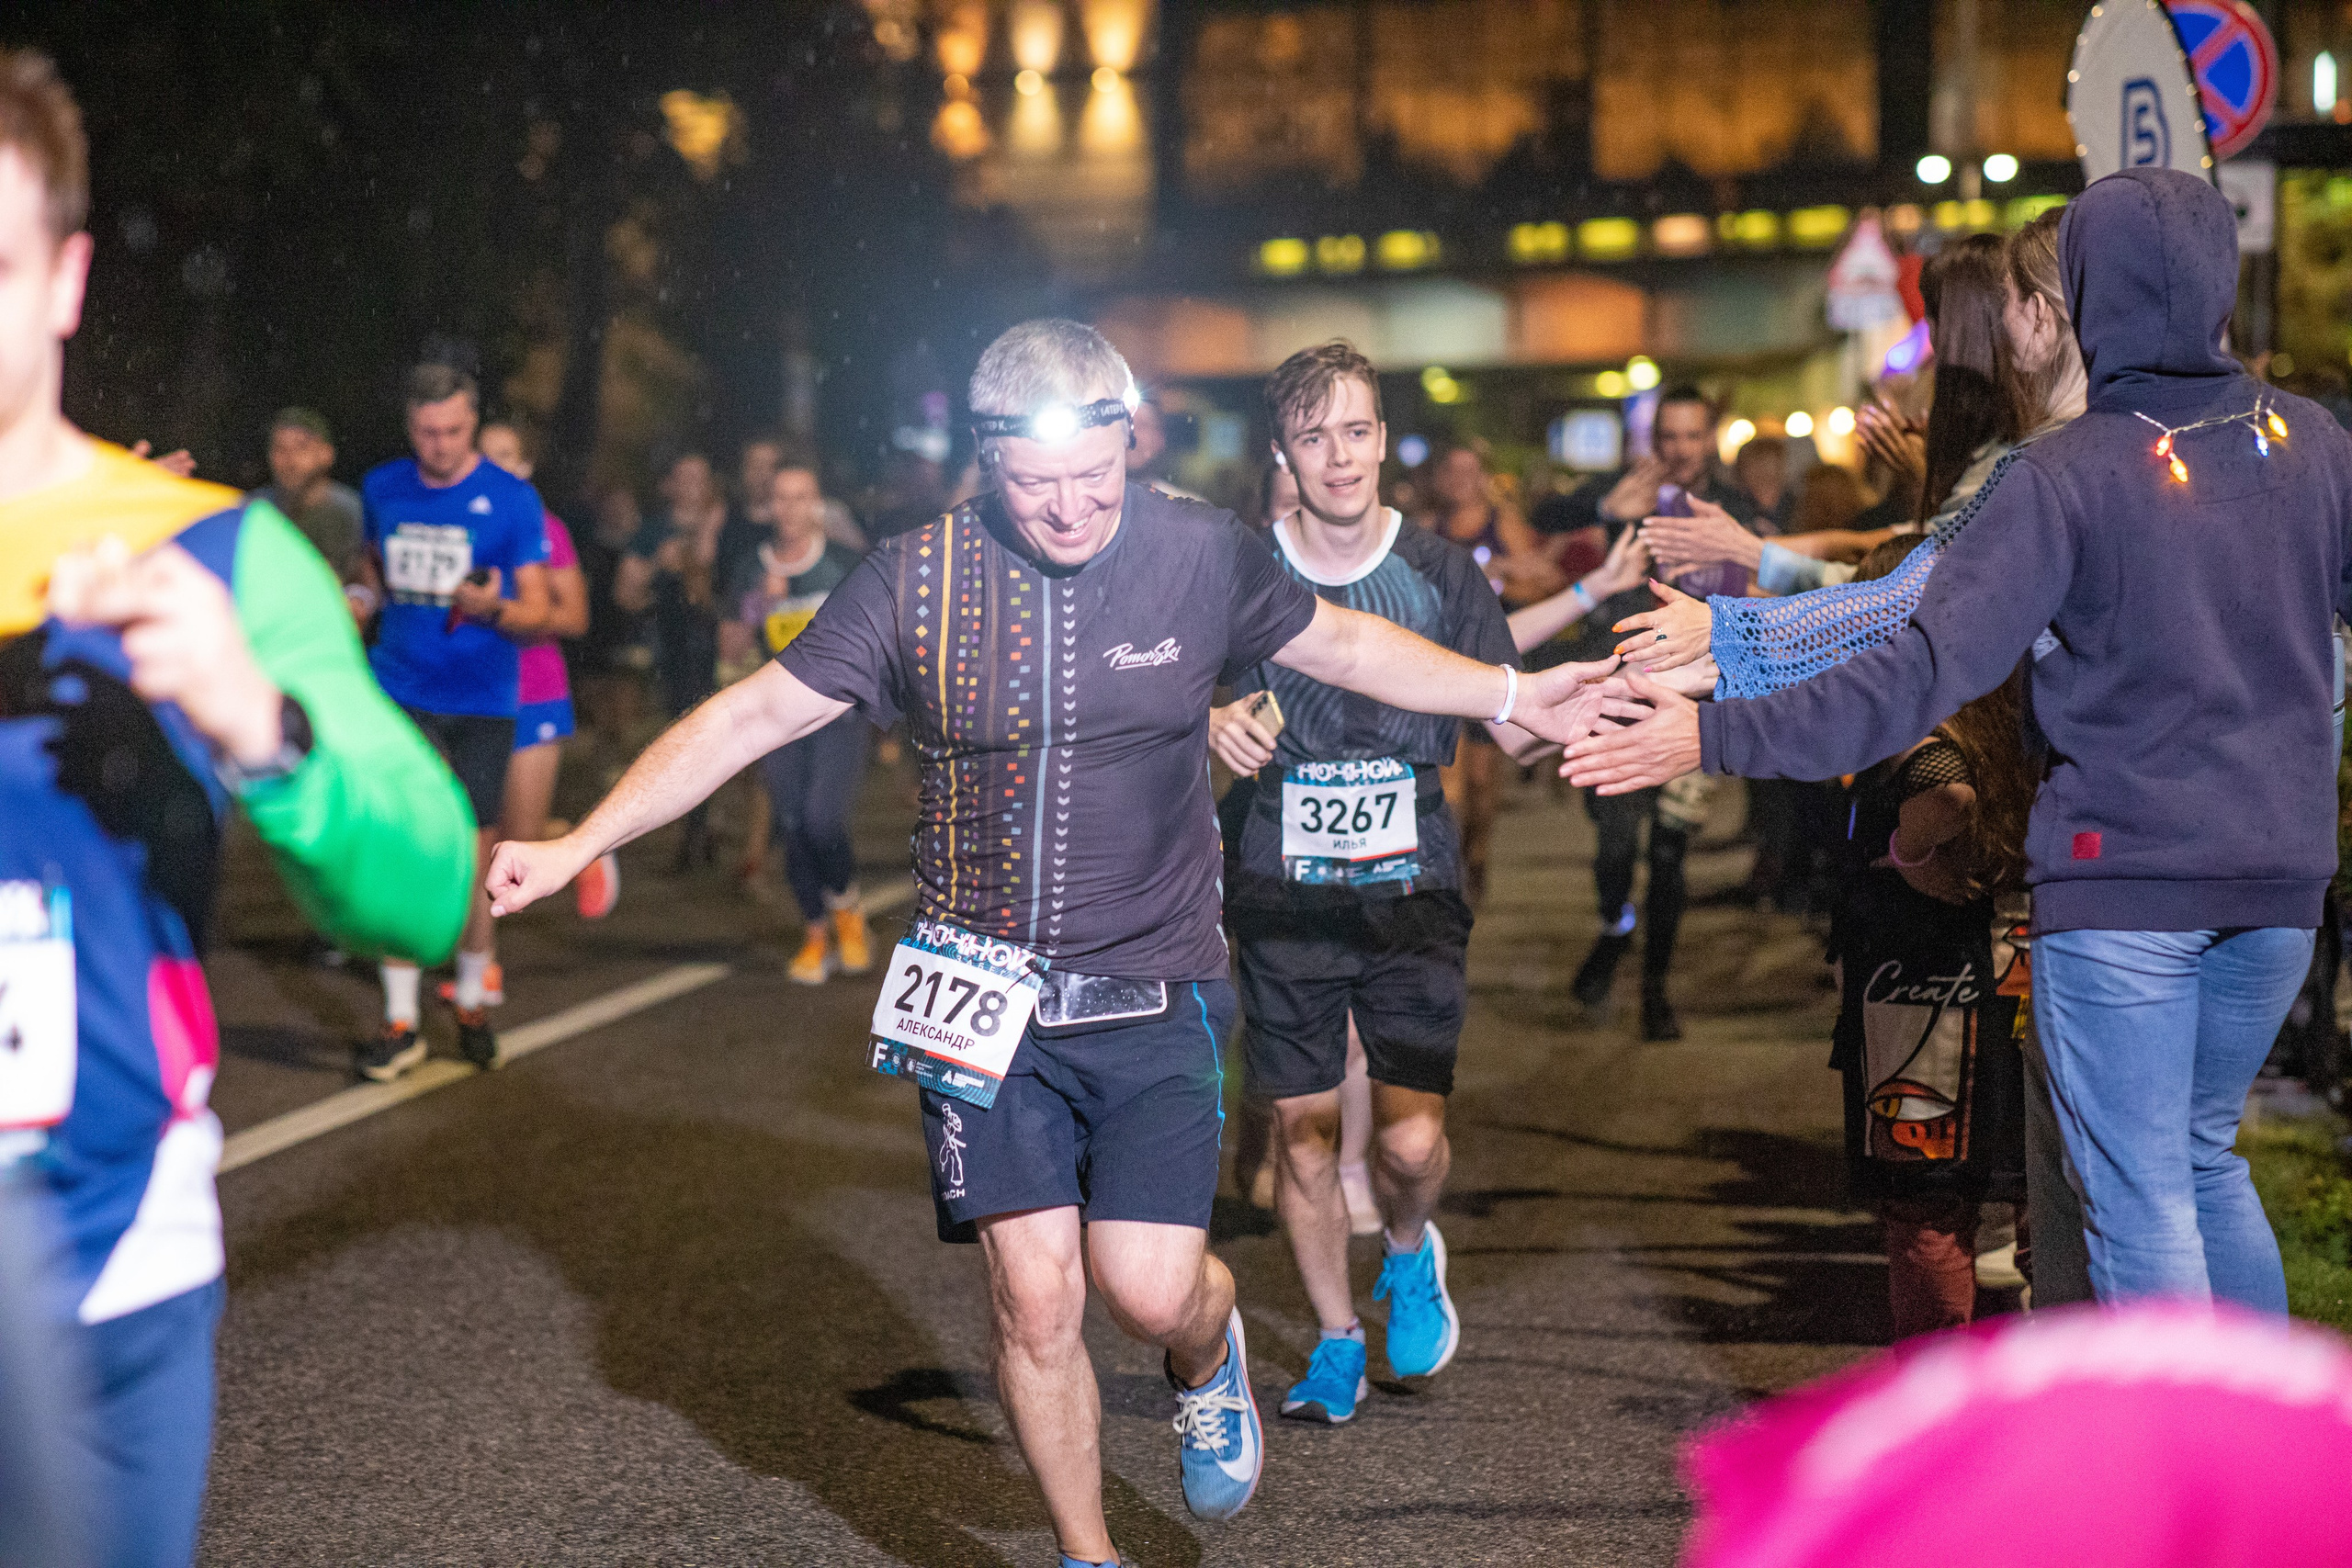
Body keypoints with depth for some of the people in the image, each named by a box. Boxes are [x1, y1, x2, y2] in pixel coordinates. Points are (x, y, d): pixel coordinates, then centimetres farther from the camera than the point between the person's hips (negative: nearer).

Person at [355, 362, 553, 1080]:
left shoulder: (512, 499, -4)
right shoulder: (382, 488, 7)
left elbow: (537, 616, -7)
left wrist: (492, 610, -26)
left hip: (482, 702, -1)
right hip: (400, 695, 1)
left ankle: (473, 1000, 25)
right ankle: (400, 1020, -1)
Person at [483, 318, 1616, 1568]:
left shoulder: (1201, 554, -3)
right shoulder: (916, 578, -7)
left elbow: (1344, 645, 14)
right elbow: (752, 714, -4)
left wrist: (1510, 695, 11)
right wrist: (574, 846, -9)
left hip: (1153, 994, 0)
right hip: (984, 994, 0)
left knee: (1150, 1289, -8)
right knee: (1034, 1292, -3)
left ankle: (1208, 1362, 31)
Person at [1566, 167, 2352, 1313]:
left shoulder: (2068, 476, -14)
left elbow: (1925, 670, -20)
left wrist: (1717, 736, -19)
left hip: (2125, 875, -6)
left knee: (2139, 1198, 2)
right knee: (2202, 1156, 22)